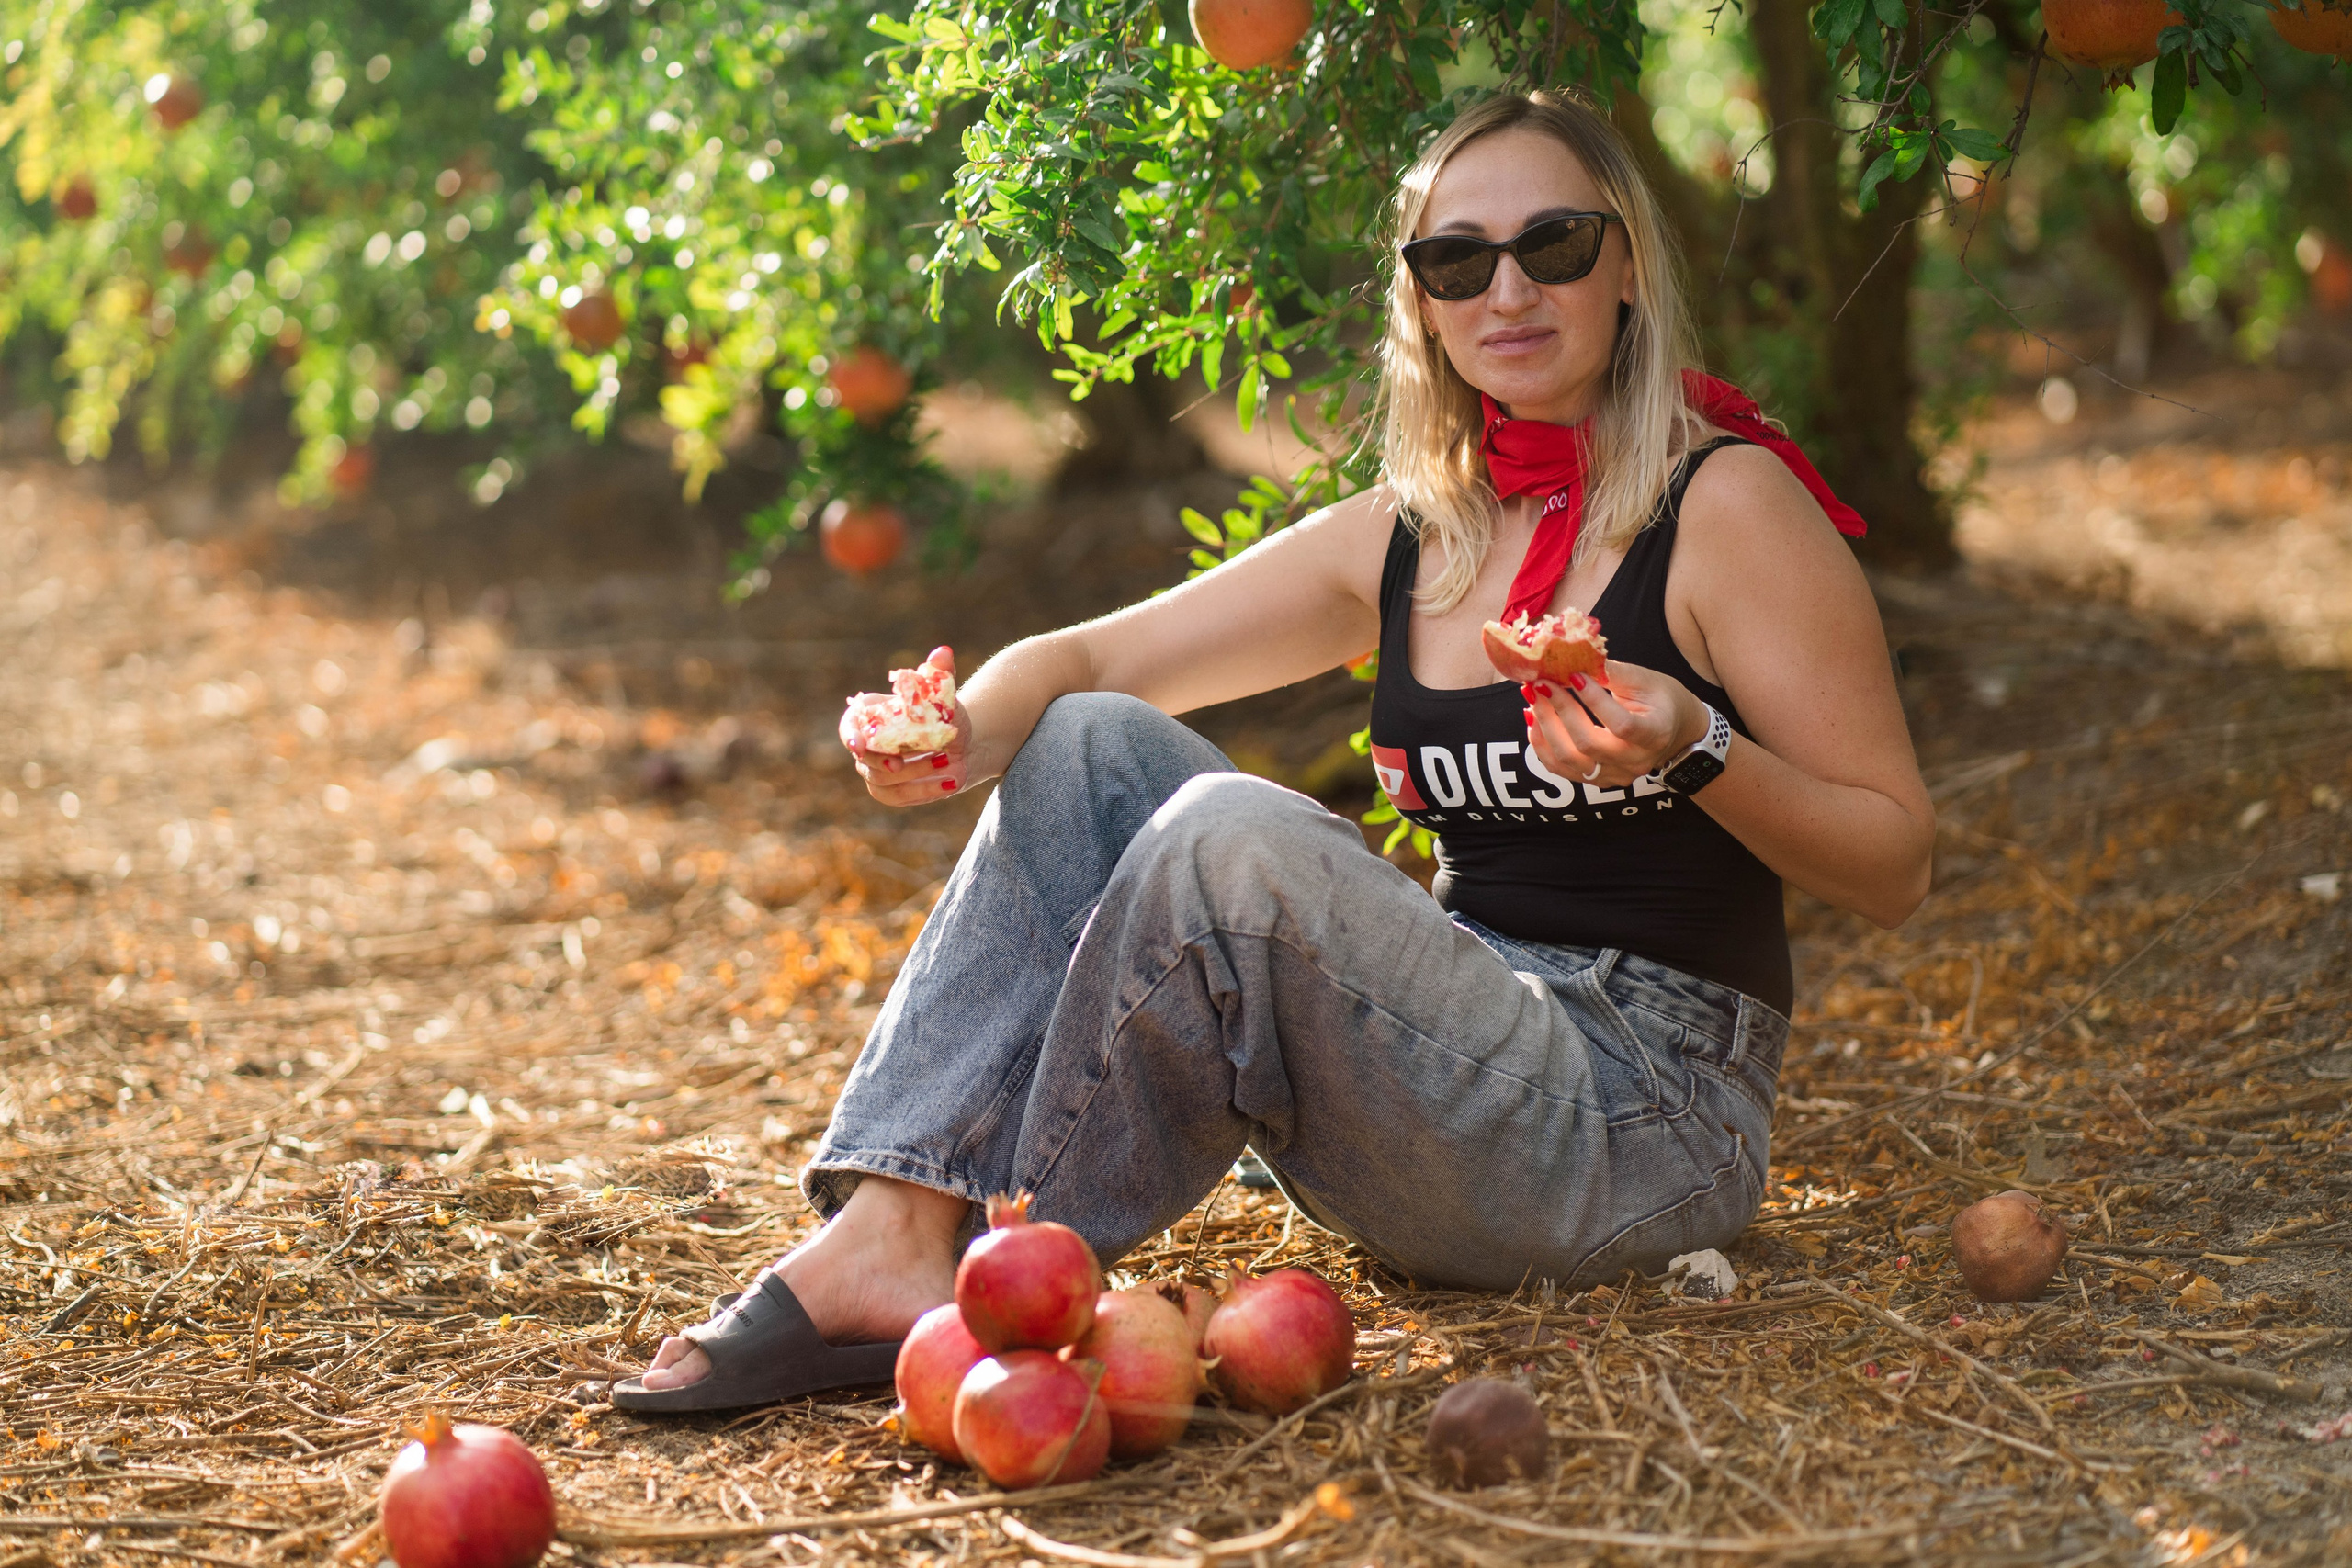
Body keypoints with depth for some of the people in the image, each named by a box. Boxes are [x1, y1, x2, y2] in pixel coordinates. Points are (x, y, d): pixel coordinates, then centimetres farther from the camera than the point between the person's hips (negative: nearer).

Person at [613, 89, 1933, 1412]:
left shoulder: (1727, 503, -7)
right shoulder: (1401, 541, 11)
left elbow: (1897, 866, -7)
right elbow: (1083, 658, 11)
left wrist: (1695, 750, -25)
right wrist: (964, 733, -11)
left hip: (1648, 1118, -7)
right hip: (1461, 1041, 7)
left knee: (1234, 837, -28)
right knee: (1087, 746, -2)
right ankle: (897, 1234, -15)